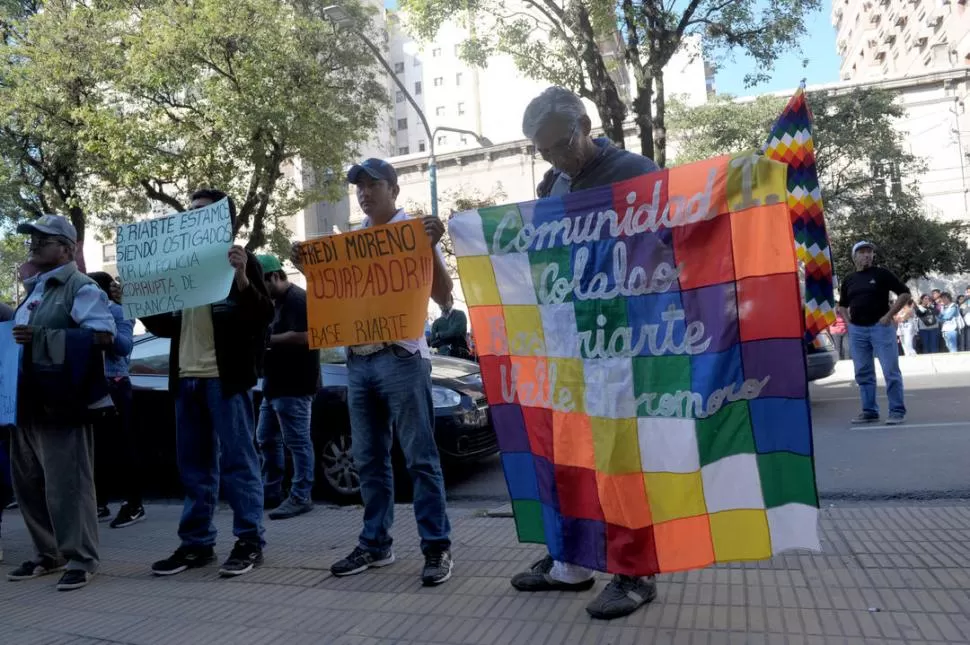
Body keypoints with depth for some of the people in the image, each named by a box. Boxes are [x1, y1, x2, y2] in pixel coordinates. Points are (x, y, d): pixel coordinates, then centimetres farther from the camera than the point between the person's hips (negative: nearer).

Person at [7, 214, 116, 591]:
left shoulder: (80, 287, -7)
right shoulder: (32, 290, 19)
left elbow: (104, 334, -21)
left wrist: (40, 338, -21)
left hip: (60, 403, -9)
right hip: (27, 402, 9)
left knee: (66, 486, -5)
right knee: (28, 484, 14)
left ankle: (80, 560, 5)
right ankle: (47, 555, 26)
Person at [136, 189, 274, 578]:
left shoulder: (241, 261, -1)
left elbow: (263, 319, -10)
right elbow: (168, 326, 22)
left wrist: (242, 279, -24)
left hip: (225, 377, -7)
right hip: (186, 378, 7)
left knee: (237, 460, -3)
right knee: (193, 465, 11)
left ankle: (249, 541, 4)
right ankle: (196, 542, 19)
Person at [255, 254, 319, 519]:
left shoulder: (297, 299, -13)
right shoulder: (279, 302, 19)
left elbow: (302, 337, -23)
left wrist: (265, 339, -15)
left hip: (293, 386, -11)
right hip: (276, 385, 11)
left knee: (297, 442, -5)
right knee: (266, 439, 15)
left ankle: (300, 497, 1)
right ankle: (271, 492, 24)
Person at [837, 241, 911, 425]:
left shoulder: (882, 274, 0)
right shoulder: (848, 280, 13)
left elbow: (905, 294, -2)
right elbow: (842, 305, 26)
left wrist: (889, 315, -9)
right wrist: (848, 322, 10)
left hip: (880, 327, -5)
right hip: (856, 330, 5)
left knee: (891, 371, -5)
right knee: (863, 373, 8)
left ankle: (897, 411, 1)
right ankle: (869, 411, 16)